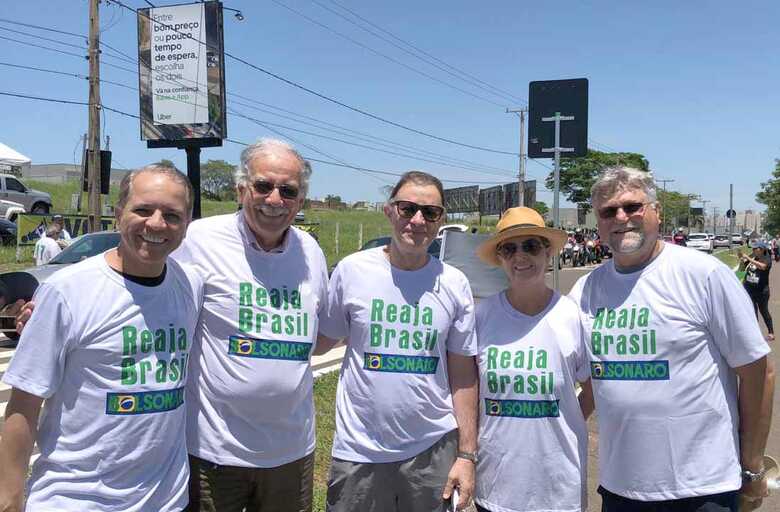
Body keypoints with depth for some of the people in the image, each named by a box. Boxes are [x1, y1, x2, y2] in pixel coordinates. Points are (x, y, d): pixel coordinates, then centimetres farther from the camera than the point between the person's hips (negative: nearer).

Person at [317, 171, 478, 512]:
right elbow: (324, 338, 5)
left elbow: (463, 374, 2)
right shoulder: (351, 270, -5)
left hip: (434, 449, 1)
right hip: (359, 449, -1)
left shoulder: (455, 284, -1)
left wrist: (467, 454, 1)